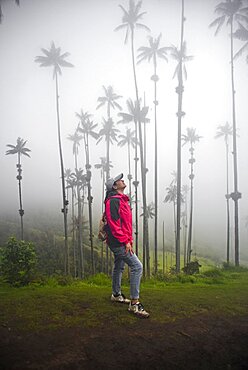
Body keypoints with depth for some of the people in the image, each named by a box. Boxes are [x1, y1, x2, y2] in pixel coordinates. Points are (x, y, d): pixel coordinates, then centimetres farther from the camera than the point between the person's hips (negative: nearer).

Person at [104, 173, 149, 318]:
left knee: (119, 267, 22)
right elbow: (114, 223, -23)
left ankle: (116, 294, 40)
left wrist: (129, 240, 19)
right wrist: (125, 241, -23)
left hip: (121, 242, 11)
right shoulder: (113, 200, -16)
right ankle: (134, 303, -9)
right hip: (119, 242, -11)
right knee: (137, 266, -14)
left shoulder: (121, 200, 16)